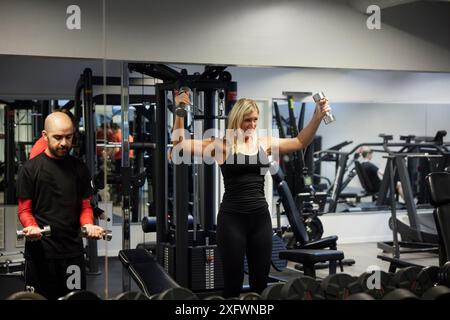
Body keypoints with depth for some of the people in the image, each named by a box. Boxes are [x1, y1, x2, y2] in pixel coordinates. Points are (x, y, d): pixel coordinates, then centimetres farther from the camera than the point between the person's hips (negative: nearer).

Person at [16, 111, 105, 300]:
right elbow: (24, 210, -1)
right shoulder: (30, 169, -2)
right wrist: (31, 227, -22)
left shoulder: (79, 169, 7)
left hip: (73, 249, 3)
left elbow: (85, 206, 10)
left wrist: (88, 225, -11)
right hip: (40, 250, -2)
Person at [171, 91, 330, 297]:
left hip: (260, 217, 4)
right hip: (232, 218, -4)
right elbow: (180, 145, -11)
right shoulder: (222, 145, -4)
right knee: (233, 281, 4)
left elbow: (300, 142, 15)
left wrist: (318, 117, 4)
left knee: (260, 280, 11)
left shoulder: (264, 144, 9)